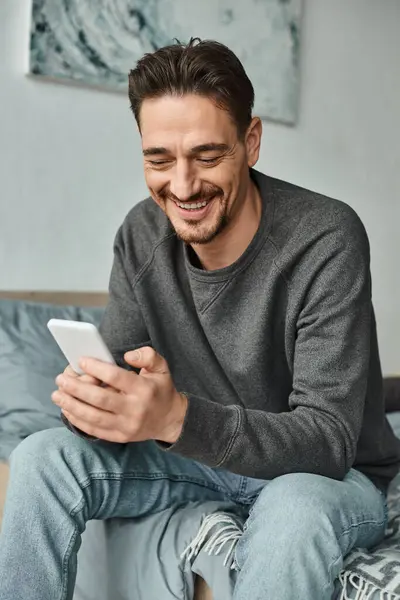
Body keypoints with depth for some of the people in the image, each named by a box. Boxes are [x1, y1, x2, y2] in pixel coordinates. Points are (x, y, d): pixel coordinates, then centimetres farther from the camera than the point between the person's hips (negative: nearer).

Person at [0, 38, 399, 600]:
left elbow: (329, 441, -27)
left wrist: (176, 417, -43)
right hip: (205, 454, 5)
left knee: (293, 509, -39)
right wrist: (92, 399, -31)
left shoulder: (327, 240, -25)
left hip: (334, 473, -4)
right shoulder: (142, 234, -7)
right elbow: (119, 376, -5)